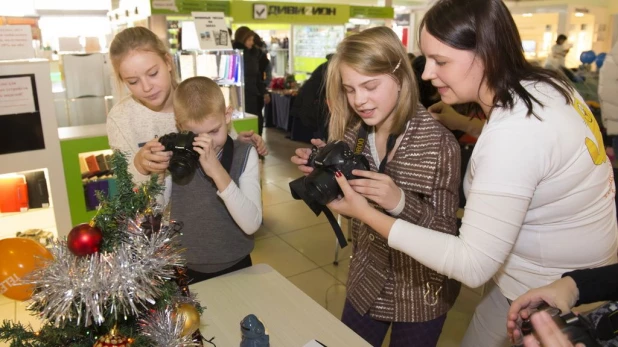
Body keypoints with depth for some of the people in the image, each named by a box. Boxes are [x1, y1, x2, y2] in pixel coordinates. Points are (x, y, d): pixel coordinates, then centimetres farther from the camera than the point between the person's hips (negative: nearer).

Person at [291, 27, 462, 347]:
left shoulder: (438, 143, -22)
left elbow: (447, 234, -20)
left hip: (420, 294, -4)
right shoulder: (352, 134, -8)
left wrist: (401, 203, -37)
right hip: (365, 283, 5)